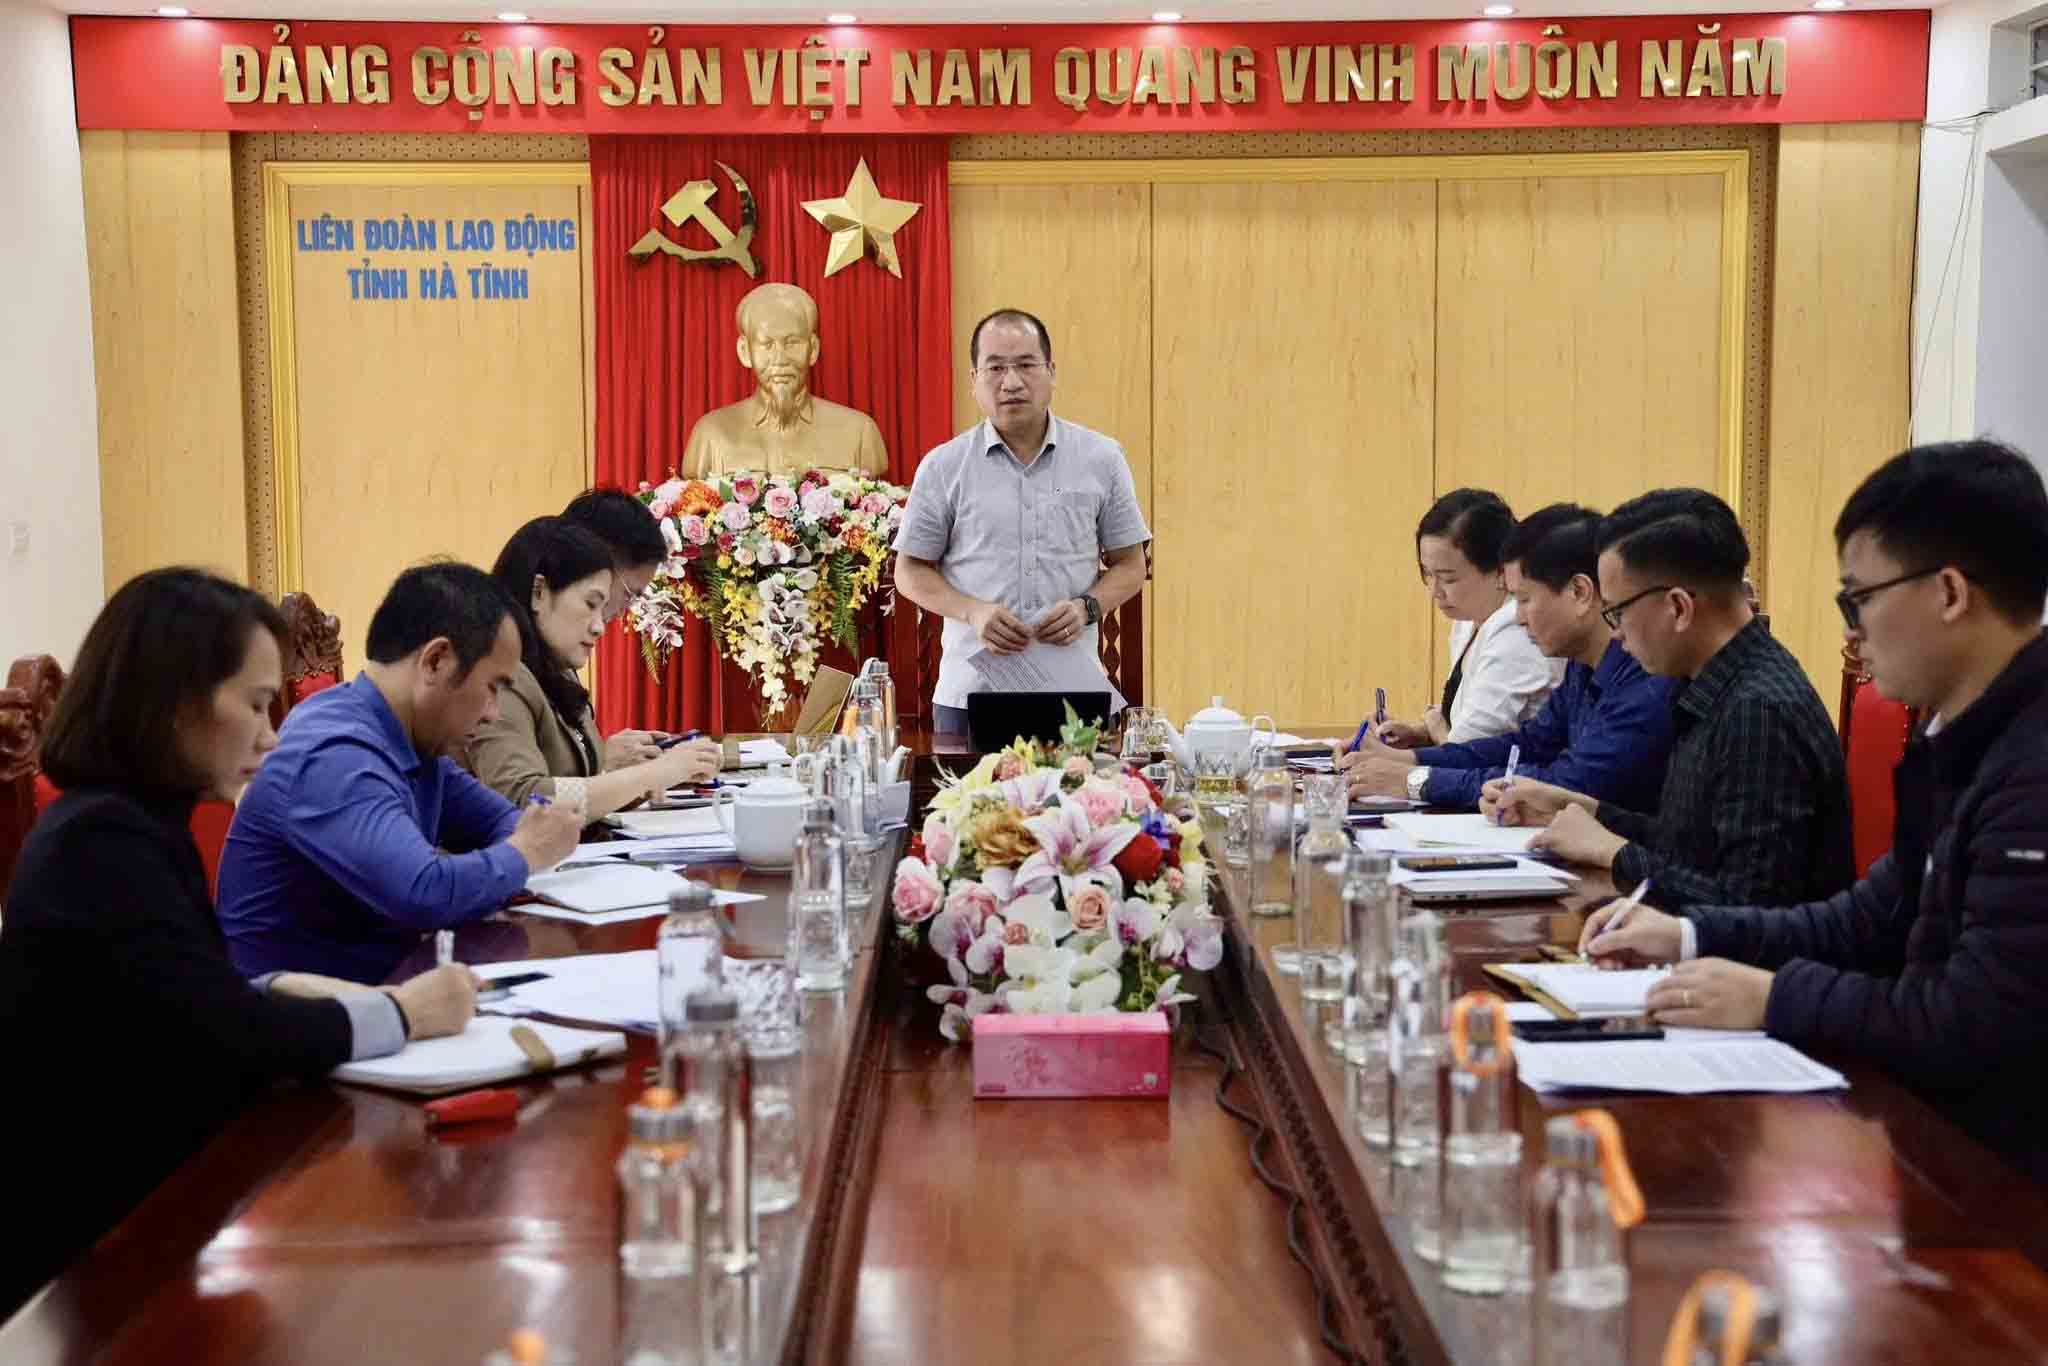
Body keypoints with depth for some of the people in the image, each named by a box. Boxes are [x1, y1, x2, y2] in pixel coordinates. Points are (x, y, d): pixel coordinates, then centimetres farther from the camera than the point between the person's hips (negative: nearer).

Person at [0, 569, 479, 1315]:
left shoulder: (122, 826, 10)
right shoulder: (104, 842, -20)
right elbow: (229, 1036, -24)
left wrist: (281, 989, -4)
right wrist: (401, 1014, -11)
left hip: (135, 1188, 9)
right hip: (95, 1232, -9)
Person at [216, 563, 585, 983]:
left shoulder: (415, 743, 5)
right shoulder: (335, 756, -21)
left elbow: (500, 818, 20)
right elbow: (426, 894, -32)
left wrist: (542, 833, -3)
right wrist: (525, 854, -14)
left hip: (376, 986, 8)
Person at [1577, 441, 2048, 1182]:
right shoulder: (1979, 740, 8)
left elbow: (1978, 1024, -26)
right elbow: (1876, 919, 17)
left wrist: (1774, 998, -15)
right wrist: (1691, 936, 10)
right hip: (1934, 1119, 8)